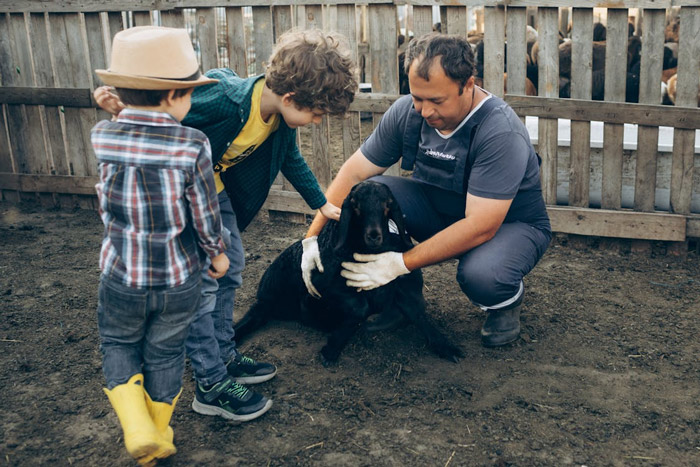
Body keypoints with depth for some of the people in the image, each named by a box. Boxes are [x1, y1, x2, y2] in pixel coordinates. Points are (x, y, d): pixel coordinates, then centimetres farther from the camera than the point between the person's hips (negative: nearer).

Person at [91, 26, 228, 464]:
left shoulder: (103, 137, -12)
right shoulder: (193, 146, -21)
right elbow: (206, 214, -12)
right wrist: (217, 253, 7)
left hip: (122, 279, 1)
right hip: (180, 280, -1)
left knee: (118, 344, 26)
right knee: (166, 353, 20)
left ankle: (138, 428, 13)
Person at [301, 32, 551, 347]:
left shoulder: (501, 132, -30)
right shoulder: (407, 112, -14)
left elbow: (480, 227, -34)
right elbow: (353, 173, -8)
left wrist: (401, 263, -37)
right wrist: (313, 238, -18)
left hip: (512, 224, -5)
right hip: (440, 210, 5)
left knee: (480, 274, -39)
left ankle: (506, 302, 1)